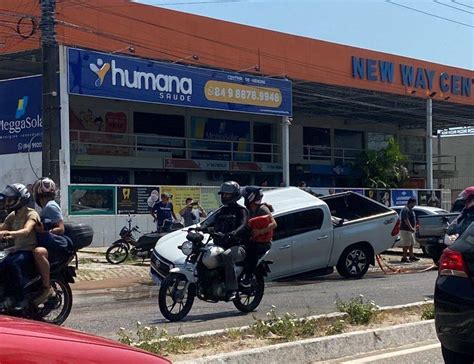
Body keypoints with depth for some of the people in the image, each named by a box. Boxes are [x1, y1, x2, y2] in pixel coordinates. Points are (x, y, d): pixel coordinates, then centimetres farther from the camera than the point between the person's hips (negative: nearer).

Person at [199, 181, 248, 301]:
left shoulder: (241, 210, 2)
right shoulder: (221, 211, 23)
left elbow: (243, 227, -16)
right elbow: (209, 222, 10)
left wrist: (232, 234, -38)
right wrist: (200, 229, -13)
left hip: (237, 246, -7)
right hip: (220, 246, 7)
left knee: (227, 255, -39)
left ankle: (232, 289, -37)